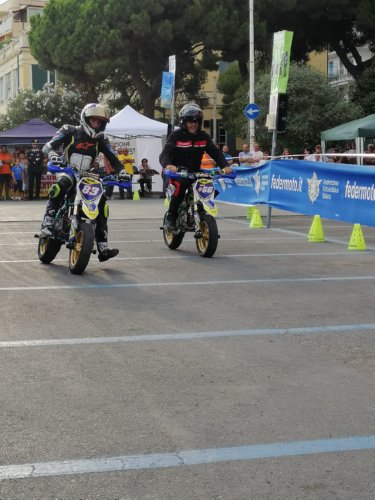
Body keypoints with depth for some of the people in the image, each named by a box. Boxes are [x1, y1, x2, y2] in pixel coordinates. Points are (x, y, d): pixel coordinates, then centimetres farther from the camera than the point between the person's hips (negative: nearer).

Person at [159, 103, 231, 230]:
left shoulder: (203, 136, 6)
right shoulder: (176, 136, -7)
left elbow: (215, 152, 1)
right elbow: (164, 154, -18)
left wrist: (225, 165, -19)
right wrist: (168, 165, -41)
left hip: (195, 172, 5)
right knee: (180, 186, -36)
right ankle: (171, 217, -19)